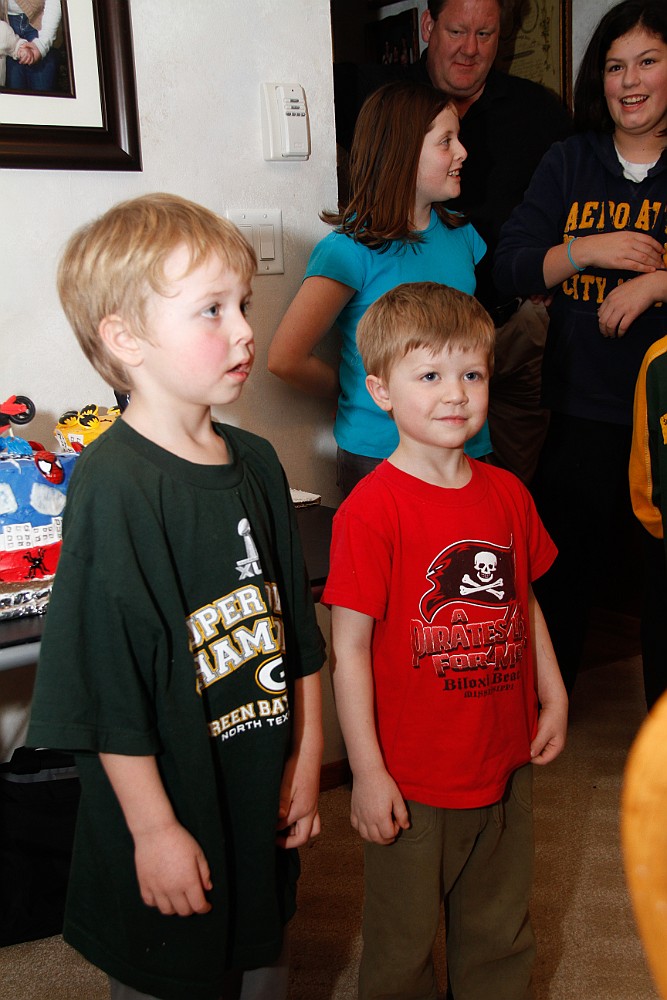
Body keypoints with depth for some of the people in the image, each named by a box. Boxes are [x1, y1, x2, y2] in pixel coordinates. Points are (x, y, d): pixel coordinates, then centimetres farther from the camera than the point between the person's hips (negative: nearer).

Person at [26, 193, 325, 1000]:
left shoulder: (256, 463, 0)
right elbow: (109, 685, -20)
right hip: (172, 816, -6)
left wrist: (306, 761, 8)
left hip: (262, 803, 7)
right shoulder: (113, 485, -22)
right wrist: (153, 829, -15)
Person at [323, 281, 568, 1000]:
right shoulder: (372, 509, -19)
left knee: (499, 931, 26)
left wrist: (553, 697, 11)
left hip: (505, 763, 6)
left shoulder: (507, 493, 1)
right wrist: (367, 772, -15)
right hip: (412, 777, -5)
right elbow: (350, 646, -17)